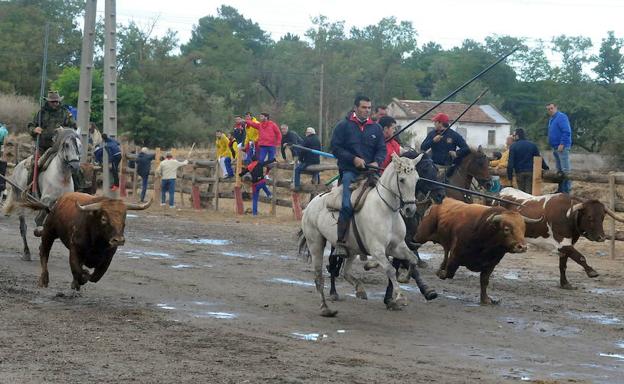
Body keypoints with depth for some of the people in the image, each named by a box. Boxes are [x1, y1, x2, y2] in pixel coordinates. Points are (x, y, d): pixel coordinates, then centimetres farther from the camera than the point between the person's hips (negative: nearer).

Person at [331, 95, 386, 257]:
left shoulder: (376, 128, 15)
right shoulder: (344, 126, 4)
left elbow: (382, 149, 14)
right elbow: (336, 148, -1)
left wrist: (376, 161, -8)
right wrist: (354, 159, -12)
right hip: (350, 171, -5)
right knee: (348, 205, -22)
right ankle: (340, 242, -21)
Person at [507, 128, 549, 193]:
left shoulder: (513, 146, -4)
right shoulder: (532, 145, 6)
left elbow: (511, 162, -8)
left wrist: (509, 174, -6)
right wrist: (545, 167, 20)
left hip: (519, 172, -1)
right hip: (530, 171, 1)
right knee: (529, 192, -1)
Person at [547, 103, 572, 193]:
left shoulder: (561, 117, -11)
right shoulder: (551, 119, 18)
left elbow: (567, 132, -20)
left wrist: (562, 144, -22)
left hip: (562, 147, -10)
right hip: (555, 148, 10)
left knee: (565, 170, -9)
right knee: (559, 170, 14)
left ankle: (567, 190, -9)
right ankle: (561, 189, 20)